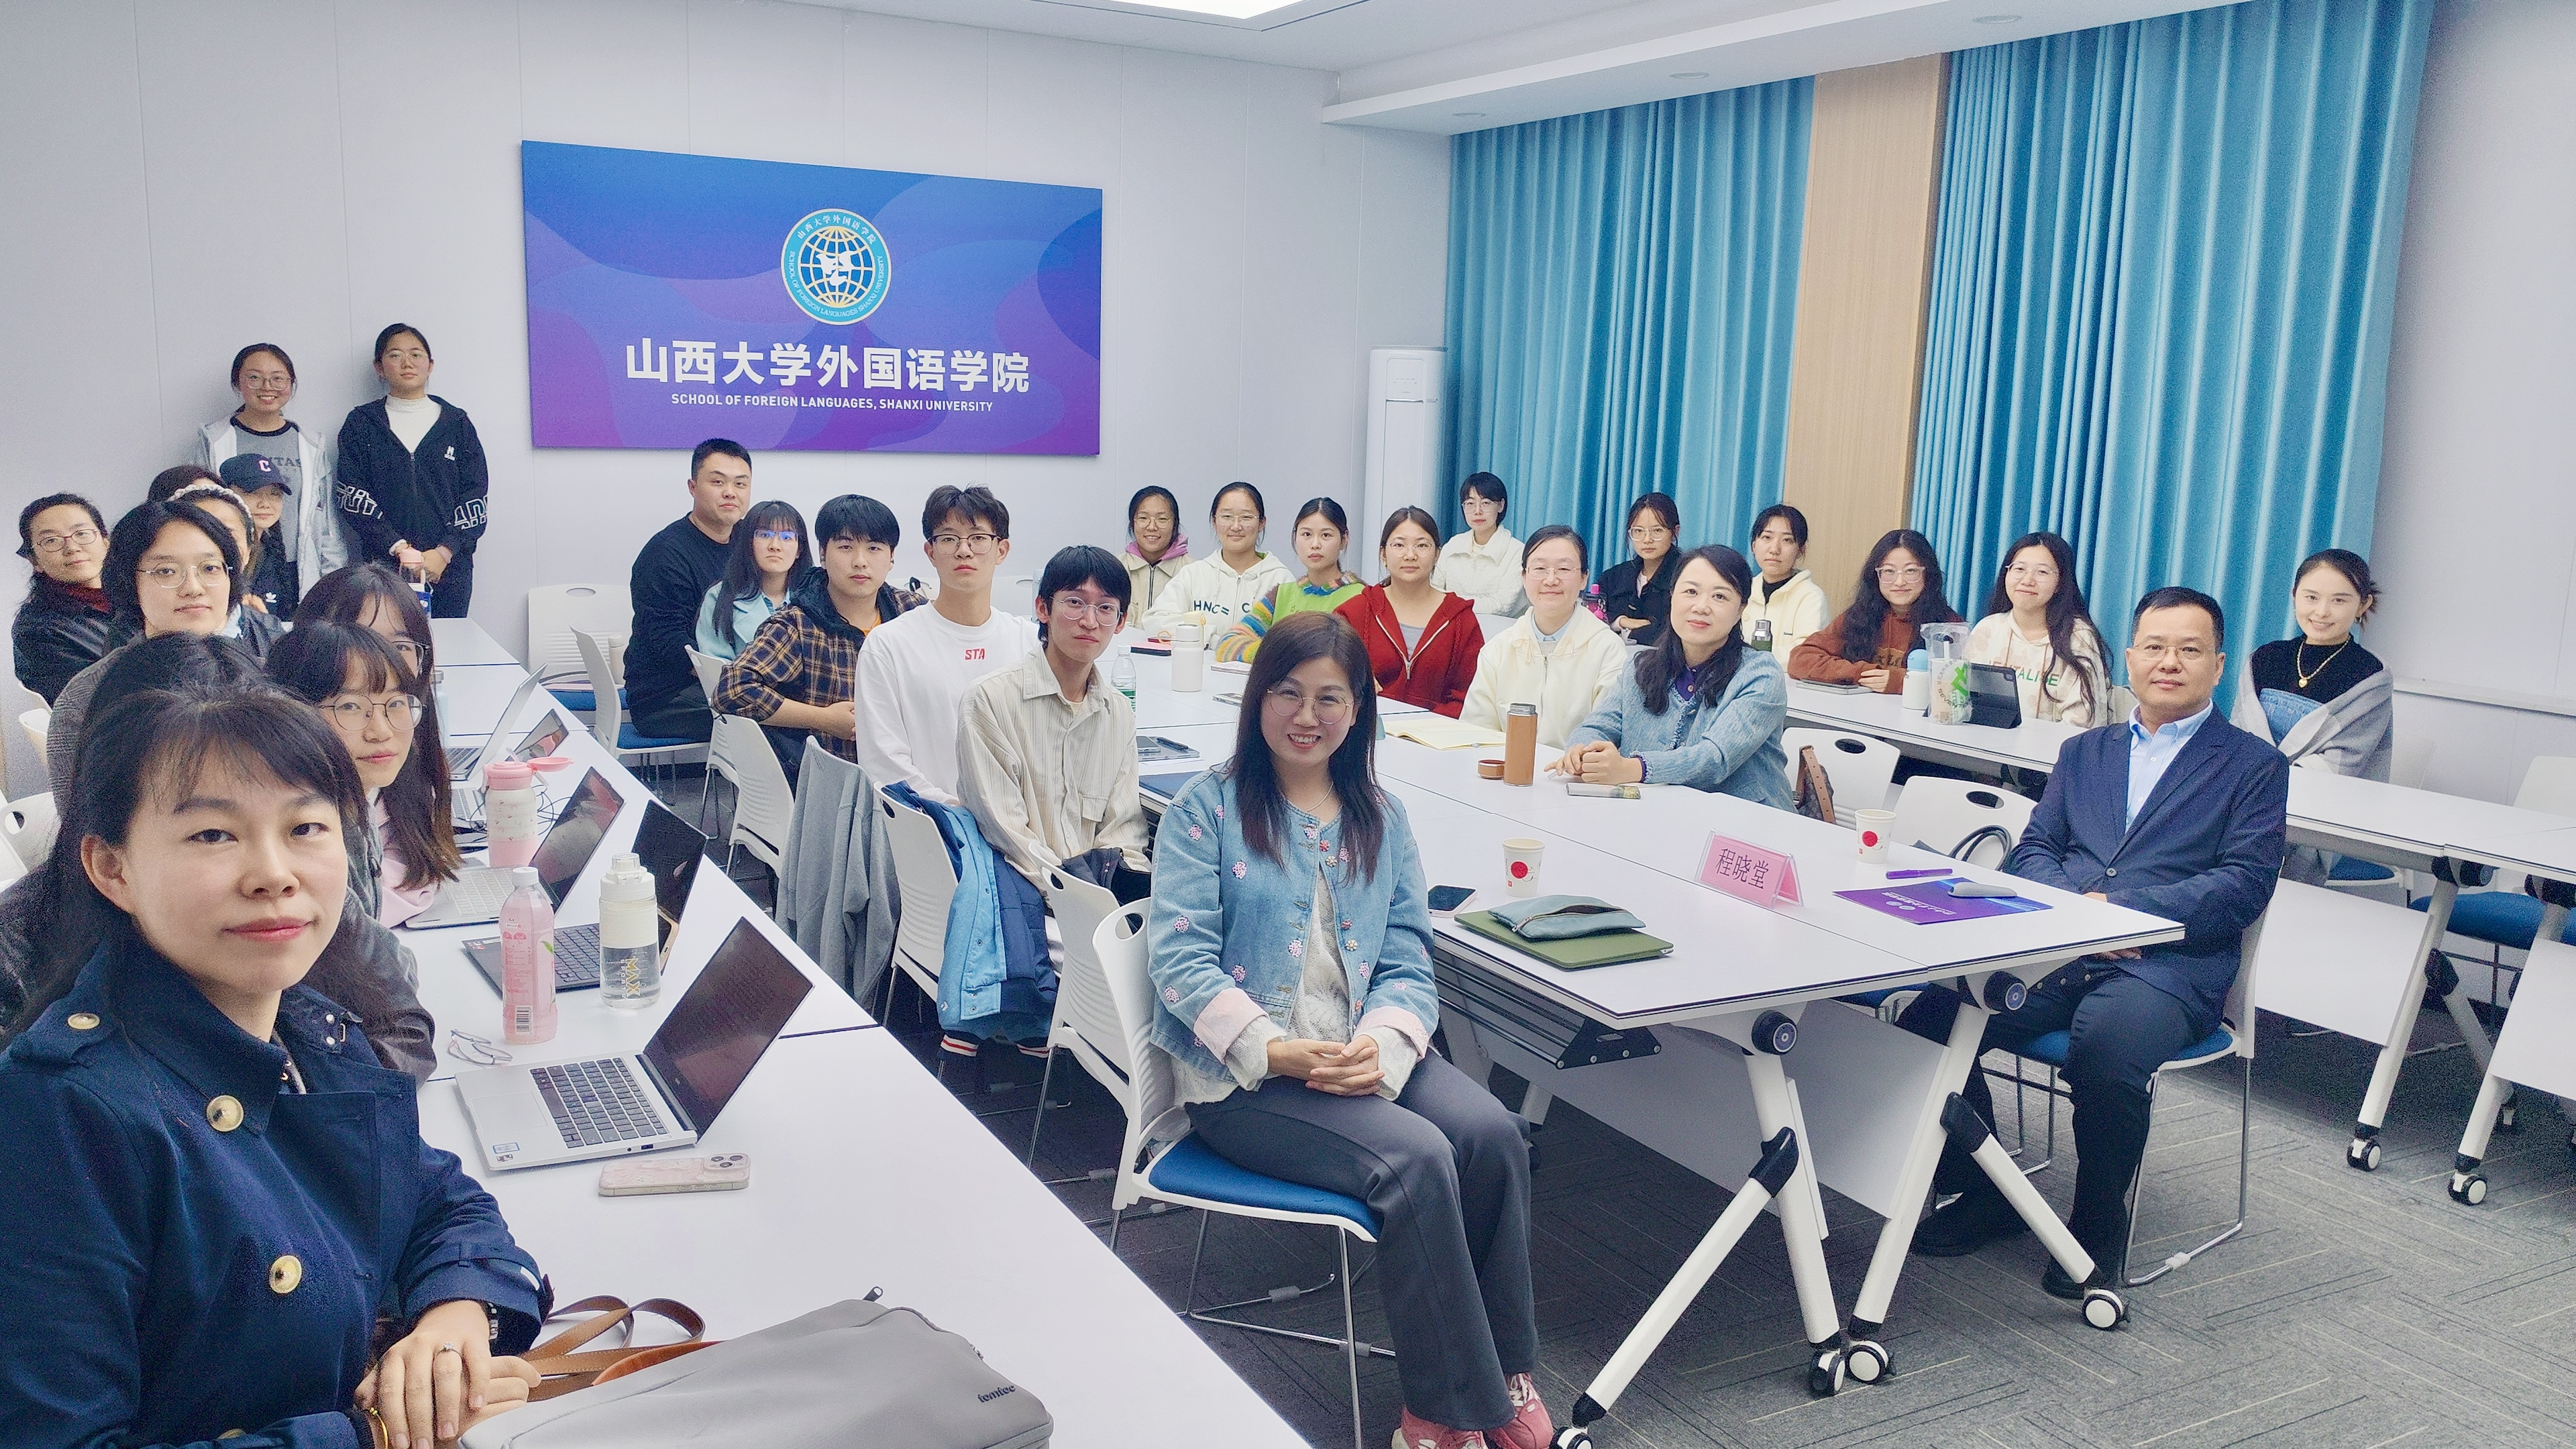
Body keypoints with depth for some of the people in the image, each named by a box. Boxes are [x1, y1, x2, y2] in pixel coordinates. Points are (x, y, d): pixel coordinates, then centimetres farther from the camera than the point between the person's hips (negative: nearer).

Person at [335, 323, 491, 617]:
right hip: (381, 564, -1)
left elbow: (476, 498, 4)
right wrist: (399, 548, -13)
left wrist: (444, 552, -8)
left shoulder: (456, 422, 10)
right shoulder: (361, 424, 8)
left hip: (450, 566, 1)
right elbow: (353, 498, -1)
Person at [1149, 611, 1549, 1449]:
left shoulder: (1380, 819, 13)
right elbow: (1180, 956, -9)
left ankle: (1507, 1375, -7)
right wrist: (1275, 1049, -22)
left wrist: (1381, 1047, -16)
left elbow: (1407, 958, 6)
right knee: (1417, 1157, -27)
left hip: (1361, 1057, 5)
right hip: (1241, 1074, -4)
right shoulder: (1206, 809, 0)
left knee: (1491, 1132, -22)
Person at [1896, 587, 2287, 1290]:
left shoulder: (2254, 764, 10)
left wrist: (2120, 909, -13)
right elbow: (2032, 850, 16)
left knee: (2106, 1055, -37)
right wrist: (2072, 907, -7)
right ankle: (1983, 1193, 2)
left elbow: (2244, 885, -2)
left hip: (2166, 965, -4)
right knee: (1927, 1020, -21)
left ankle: (2099, 1225, -9)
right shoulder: (2083, 751, 24)